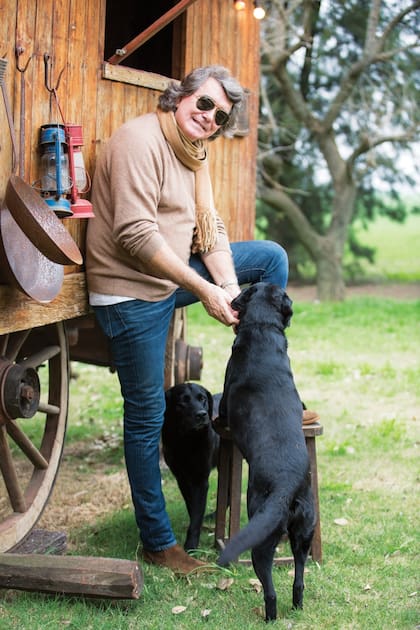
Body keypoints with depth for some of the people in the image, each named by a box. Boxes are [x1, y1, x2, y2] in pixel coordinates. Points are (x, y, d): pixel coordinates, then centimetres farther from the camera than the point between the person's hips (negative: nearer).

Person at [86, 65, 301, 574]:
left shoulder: (193, 153, 11)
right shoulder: (140, 141, -19)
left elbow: (210, 230, 5)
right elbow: (136, 236, -27)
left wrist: (232, 291, -10)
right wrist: (204, 290, -26)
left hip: (174, 277, 9)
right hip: (132, 293, -9)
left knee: (271, 257, 5)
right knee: (147, 416, -2)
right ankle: (157, 542, 12)